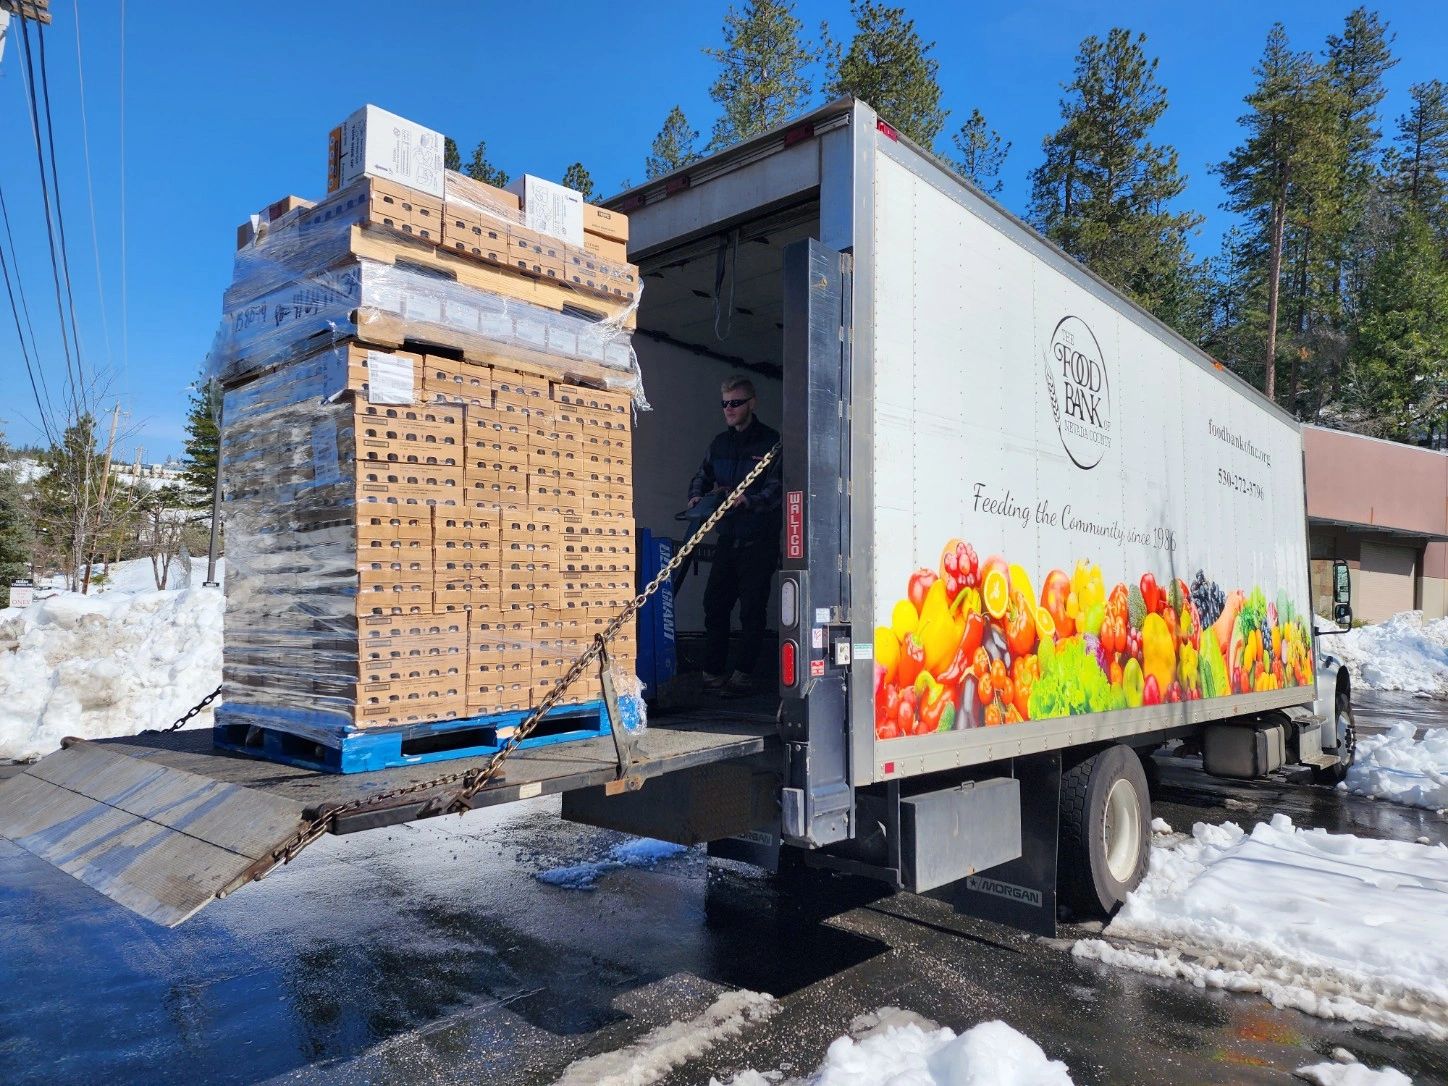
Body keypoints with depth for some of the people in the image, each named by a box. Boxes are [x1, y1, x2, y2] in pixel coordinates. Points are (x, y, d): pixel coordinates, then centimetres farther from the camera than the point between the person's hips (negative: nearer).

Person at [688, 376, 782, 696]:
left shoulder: (771, 442, -5)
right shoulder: (719, 443, 15)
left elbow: (776, 489, -14)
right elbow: (702, 476, 21)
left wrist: (746, 500, -30)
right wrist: (697, 497, 0)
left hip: (758, 541, -6)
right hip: (727, 538, 6)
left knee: (752, 611, 0)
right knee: (714, 605, 5)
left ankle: (744, 675, 10)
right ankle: (712, 673, 14)